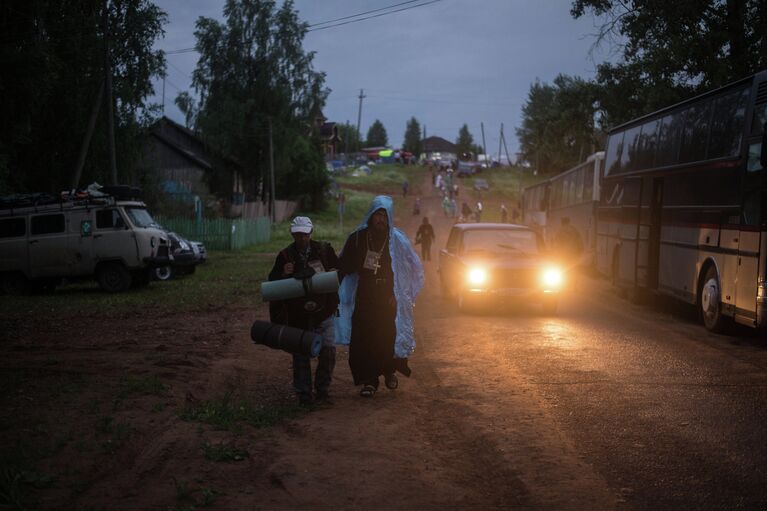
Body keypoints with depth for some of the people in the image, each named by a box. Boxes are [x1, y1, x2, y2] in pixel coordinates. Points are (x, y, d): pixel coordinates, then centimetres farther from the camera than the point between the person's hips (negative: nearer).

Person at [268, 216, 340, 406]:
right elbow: (273, 282, 1)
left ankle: (322, 388, 13)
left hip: (323, 312, 1)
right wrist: (283, 274, -18)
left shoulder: (324, 250, 2)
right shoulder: (285, 256, -1)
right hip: (298, 314, -1)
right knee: (301, 355, 4)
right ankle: (303, 393, 16)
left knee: (328, 350, -5)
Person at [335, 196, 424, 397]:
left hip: (388, 300, -1)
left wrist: (397, 295, -3)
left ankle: (389, 371, 27)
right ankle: (369, 380, 4)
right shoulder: (357, 238, 2)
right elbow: (344, 267, 9)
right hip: (364, 299, 1)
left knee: (388, 338, 0)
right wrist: (360, 263, -11)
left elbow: (412, 269, 2)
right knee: (363, 339, -5)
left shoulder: (398, 240, -2)